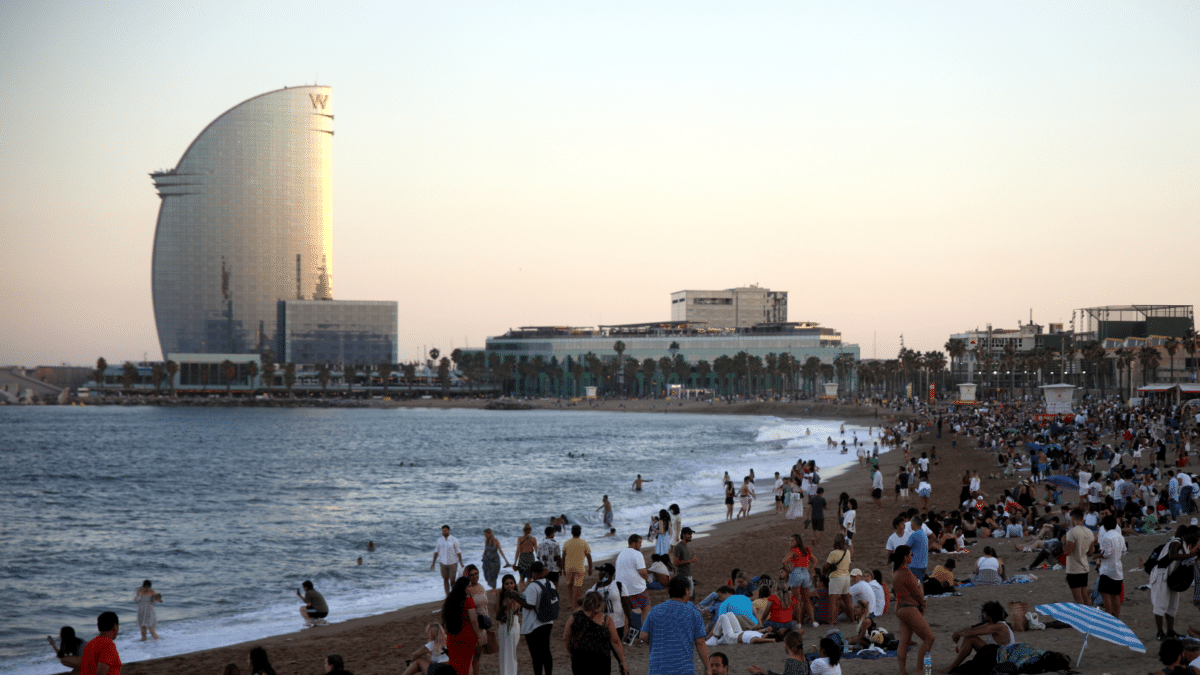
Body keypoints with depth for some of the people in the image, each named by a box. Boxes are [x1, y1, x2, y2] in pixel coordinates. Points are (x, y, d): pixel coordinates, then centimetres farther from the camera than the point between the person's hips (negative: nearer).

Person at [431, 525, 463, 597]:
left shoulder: (454, 540, -7)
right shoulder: (439, 540, 2)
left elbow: (458, 552, -3)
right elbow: (436, 552, 9)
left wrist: (461, 563, -6)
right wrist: (433, 563, 7)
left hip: (453, 563, -3)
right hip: (443, 563, 3)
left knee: (452, 580, -5)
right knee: (445, 580, 4)